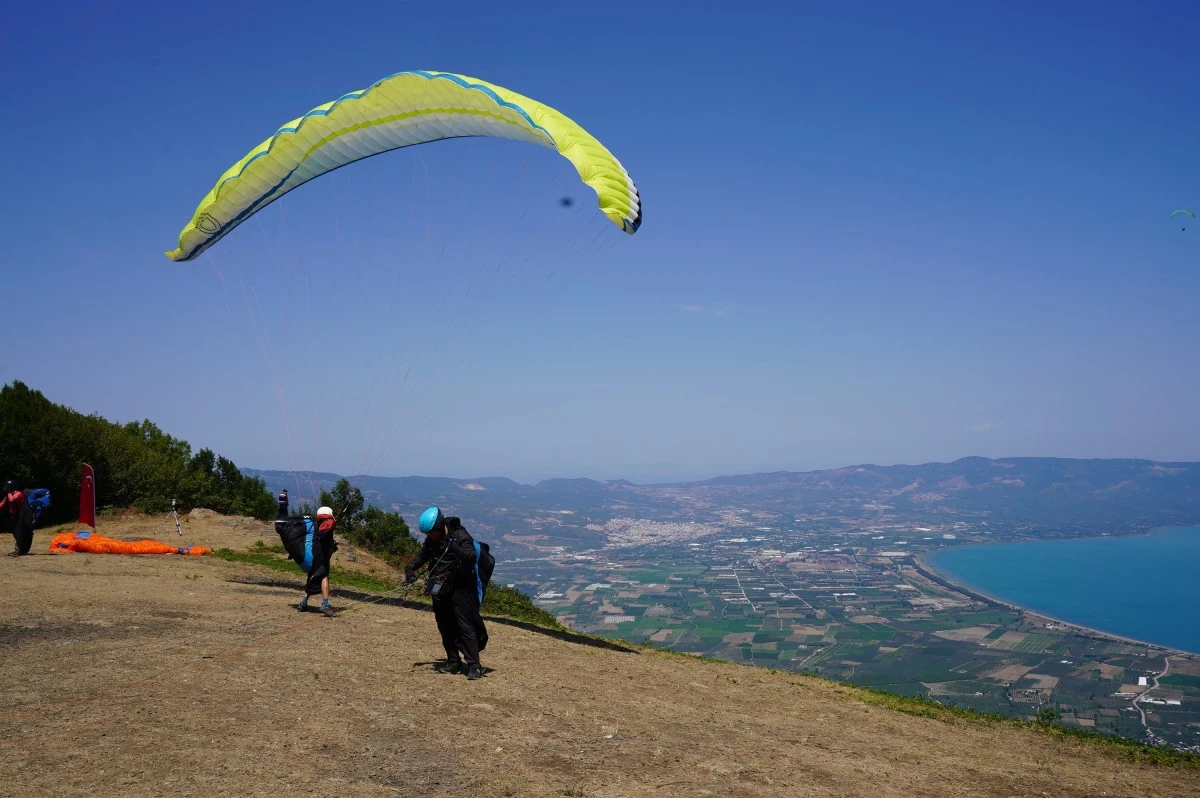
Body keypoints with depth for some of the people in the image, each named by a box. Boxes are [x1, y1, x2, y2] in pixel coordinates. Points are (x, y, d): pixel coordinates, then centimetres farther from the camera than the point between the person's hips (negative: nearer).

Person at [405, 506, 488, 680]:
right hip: (440, 590, 7)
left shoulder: (461, 536, -16)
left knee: (465, 625, -12)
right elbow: (422, 555, 14)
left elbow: (471, 558, -28)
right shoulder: (431, 540, 5)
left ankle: (474, 665, -11)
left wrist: (455, 548, -43)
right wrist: (410, 568, -5)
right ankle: (454, 662, 25)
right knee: (445, 627, 13)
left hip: (460, 589, -7)